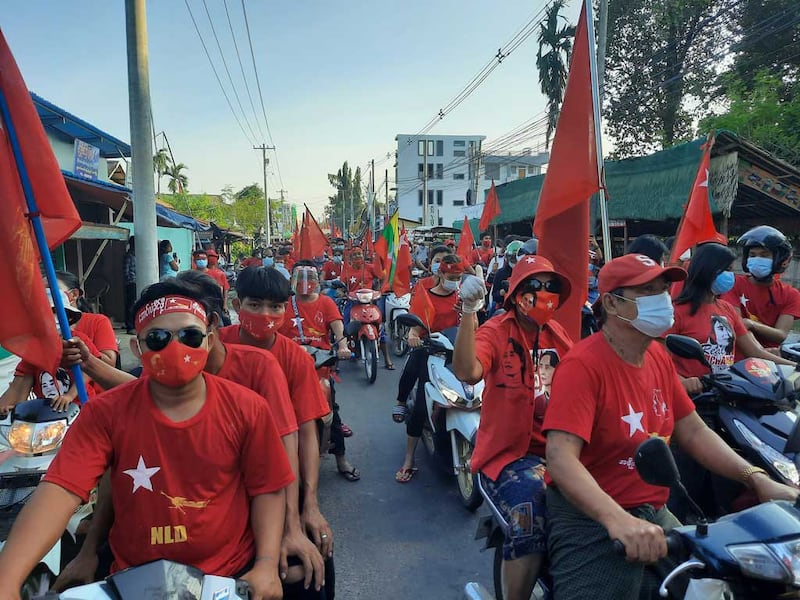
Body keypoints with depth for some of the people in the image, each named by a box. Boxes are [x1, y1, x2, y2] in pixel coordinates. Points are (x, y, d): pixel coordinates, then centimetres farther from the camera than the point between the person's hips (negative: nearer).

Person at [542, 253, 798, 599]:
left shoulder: (658, 357, 5)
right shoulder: (582, 365, -22)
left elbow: (692, 431, 10)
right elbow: (560, 458, -31)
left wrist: (758, 479, -1)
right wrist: (618, 520, -42)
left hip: (654, 514, 8)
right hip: (592, 520, -8)